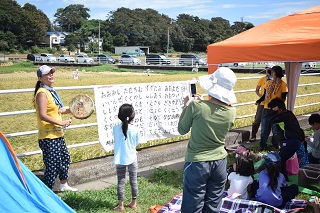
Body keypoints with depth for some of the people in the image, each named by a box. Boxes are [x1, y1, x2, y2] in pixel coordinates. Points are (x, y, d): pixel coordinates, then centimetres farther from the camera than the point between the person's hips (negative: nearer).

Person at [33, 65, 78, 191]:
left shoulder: (51, 91, 12)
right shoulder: (42, 93, -18)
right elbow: (43, 115, -25)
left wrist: (71, 110, 10)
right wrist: (61, 122, -24)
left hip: (57, 134, 10)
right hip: (49, 137, -10)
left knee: (65, 158, 22)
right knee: (52, 165, -4)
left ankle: (64, 185, 39)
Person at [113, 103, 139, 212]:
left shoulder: (115, 128, -11)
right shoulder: (135, 129, -13)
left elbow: (116, 141, 4)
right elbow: (136, 143, 1)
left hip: (120, 159, 0)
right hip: (132, 159, 0)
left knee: (121, 182, 9)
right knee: (133, 181, 14)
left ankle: (121, 206, 14)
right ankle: (133, 203, 26)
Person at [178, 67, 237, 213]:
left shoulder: (196, 106, -19)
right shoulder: (231, 112, -6)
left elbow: (182, 130, -4)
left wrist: (187, 106, 8)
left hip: (197, 163, -4)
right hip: (220, 162, 4)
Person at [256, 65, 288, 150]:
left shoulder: (283, 84, -6)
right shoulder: (268, 83, 8)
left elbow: (283, 98, -7)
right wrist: (259, 101, -7)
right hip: (266, 109, 4)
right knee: (264, 128, 6)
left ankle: (275, 144, 25)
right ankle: (262, 145, 16)